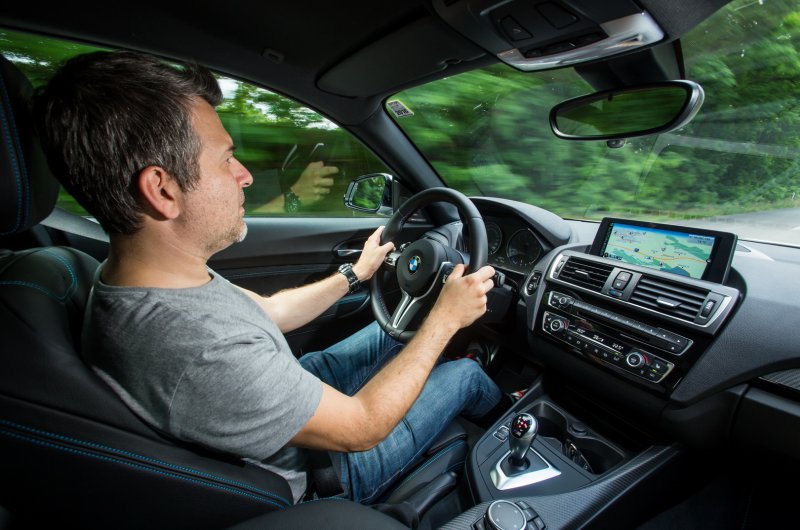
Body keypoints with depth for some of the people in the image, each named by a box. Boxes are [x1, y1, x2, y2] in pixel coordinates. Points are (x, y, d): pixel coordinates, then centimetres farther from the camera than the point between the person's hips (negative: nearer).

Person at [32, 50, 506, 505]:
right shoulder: (202, 360, -44)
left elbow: (268, 311, 1)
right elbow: (361, 428, -30)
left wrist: (356, 273, 8)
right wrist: (446, 318, -21)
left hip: (294, 401, 7)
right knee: (465, 375, 7)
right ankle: (504, 414, 42)